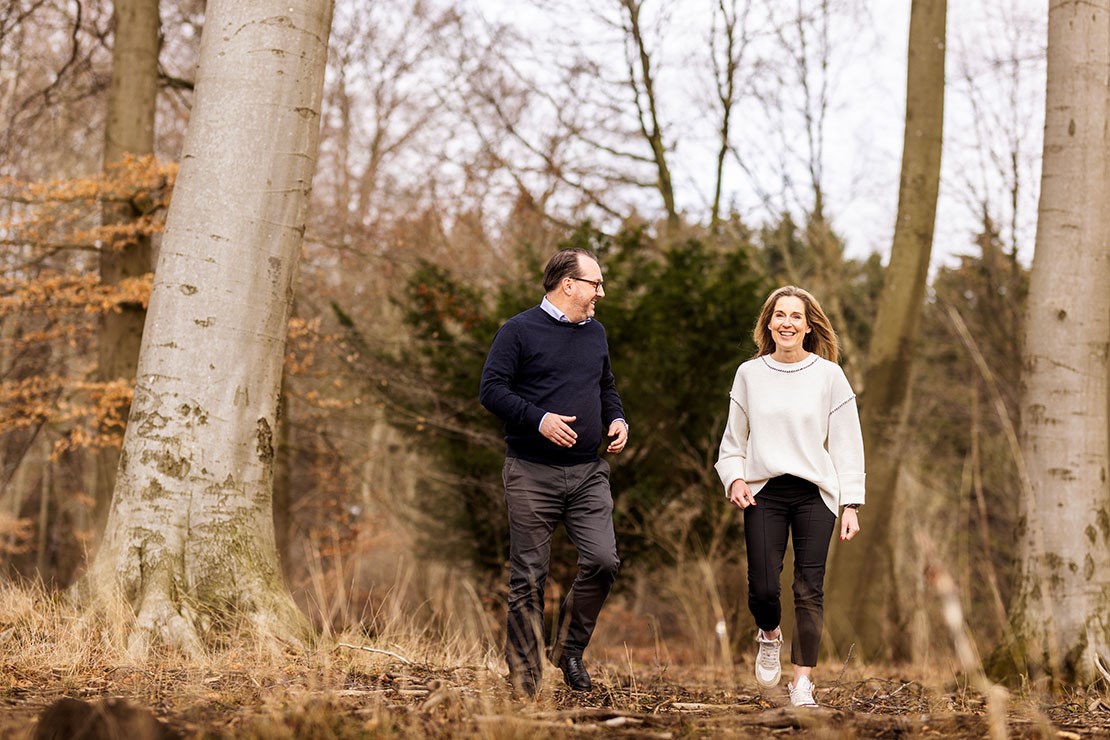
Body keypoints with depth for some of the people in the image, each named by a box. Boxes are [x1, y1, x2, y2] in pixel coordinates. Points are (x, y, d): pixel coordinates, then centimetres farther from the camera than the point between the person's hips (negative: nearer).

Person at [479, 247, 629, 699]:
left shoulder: (595, 333, 17)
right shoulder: (519, 331, -4)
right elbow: (491, 389, -9)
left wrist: (616, 418, 8)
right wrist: (538, 419, -21)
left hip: (588, 473, 5)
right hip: (532, 474, -5)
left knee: (603, 561, -11)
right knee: (528, 577, 0)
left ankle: (569, 647, 12)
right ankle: (524, 679, 9)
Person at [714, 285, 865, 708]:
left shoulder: (829, 376, 4)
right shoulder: (749, 374, 9)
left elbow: (847, 445, 4)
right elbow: (733, 440, 16)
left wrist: (851, 505, -2)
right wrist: (734, 479, -2)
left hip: (815, 494, -1)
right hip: (763, 495, 1)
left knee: (810, 590, -6)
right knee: (763, 589, -9)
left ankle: (803, 682, 1)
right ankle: (769, 636, 24)